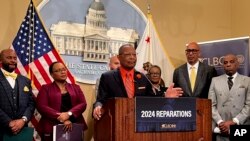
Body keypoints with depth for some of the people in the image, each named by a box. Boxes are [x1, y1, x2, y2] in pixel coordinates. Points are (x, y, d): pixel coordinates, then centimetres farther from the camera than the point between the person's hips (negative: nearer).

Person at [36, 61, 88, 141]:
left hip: (74, 127, 3)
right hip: (52, 128, -2)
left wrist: (68, 114, -15)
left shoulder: (75, 87, 15)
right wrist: (61, 118, -16)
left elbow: (83, 104, 3)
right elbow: (42, 107, -7)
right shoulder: (45, 88, 6)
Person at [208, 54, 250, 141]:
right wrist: (220, 122, -8)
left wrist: (234, 122, -11)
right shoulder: (215, 81, 11)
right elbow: (211, 104, 5)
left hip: (241, 128, -1)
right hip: (221, 128, 1)